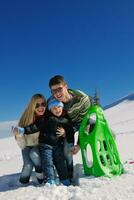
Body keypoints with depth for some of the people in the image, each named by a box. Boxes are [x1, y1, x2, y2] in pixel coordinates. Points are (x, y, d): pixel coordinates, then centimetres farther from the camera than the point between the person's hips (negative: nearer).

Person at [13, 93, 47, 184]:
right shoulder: (27, 118, -23)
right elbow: (23, 146, -19)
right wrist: (18, 135, -39)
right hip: (28, 147, 0)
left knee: (34, 154, -29)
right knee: (28, 165, -24)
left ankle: (41, 177, -3)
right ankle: (23, 183, 7)